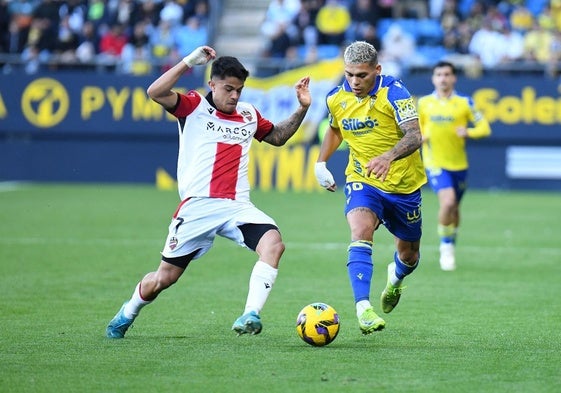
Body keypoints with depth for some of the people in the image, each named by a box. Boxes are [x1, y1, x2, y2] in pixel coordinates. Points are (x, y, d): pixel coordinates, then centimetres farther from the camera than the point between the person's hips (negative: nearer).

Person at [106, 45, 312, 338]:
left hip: (237, 206, 4)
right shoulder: (194, 107, 1)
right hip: (198, 206, -3)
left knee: (273, 243, -27)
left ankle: (250, 316, -32)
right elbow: (155, 92, -15)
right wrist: (189, 62, -16)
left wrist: (301, 109, 21)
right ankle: (128, 313, 34)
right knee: (164, 278, 4)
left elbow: (278, 136, 34)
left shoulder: (249, 115, 16)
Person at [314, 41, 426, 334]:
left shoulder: (393, 92, -19)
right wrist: (321, 162, 9)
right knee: (360, 231, -29)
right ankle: (363, 309, -37)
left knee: (409, 254, 15)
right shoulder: (336, 98, -4)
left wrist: (388, 157, -49)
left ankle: (396, 277, 53)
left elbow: (414, 136, -31)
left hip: (403, 184, -1)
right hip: (362, 181, 1)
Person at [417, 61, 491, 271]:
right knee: (447, 201, -22)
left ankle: (449, 247, 37)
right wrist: (420, 136, -6)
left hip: (458, 164, 2)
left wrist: (468, 132, -20)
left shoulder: (464, 102, -2)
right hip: (435, 163, -2)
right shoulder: (423, 103, 2)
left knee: (454, 208, 13)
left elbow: (484, 127, -1)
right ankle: (445, 246, -2)